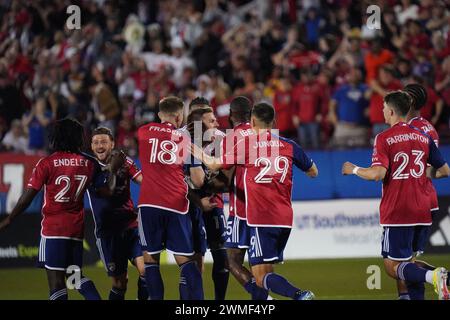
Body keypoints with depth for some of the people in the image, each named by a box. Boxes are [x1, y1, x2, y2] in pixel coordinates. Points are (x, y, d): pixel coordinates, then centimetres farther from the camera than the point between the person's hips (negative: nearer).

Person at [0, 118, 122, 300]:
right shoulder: (89, 164, 4)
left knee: (55, 278, -5)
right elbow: (107, 190, 12)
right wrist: (113, 170, 29)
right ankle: (96, 298, -2)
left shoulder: (47, 164, -8)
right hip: (77, 227, 5)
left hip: (53, 227, -5)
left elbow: (28, 197, -8)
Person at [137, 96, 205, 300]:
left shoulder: (143, 132, 10)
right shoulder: (187, 140, 10)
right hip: (176, 205, 1)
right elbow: (198, 182, 8)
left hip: (149, 203, -1)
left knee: (150, 257, 7)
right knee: (185, 260, 4)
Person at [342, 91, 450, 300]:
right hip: (422, 212, 6)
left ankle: (433, 276, -27)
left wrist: (353, 169, -2)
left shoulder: (384, 139, -8)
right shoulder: (423, 137, 9)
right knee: (409, 260, 20)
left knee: (393, 267, -3)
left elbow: (378, 173, -20)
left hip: (396, 212, -6)